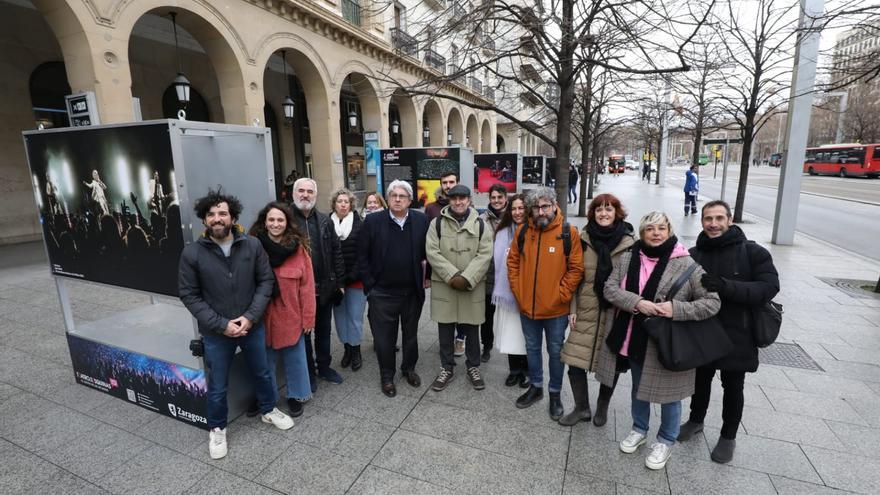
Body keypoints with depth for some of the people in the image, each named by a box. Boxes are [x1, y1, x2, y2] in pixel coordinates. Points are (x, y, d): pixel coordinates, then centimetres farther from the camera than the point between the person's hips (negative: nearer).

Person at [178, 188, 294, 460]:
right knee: (217, 386, 16)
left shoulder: (252, 245, -8)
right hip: (216, 332, -1)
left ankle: (268, 410, 46)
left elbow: (266, 281, -6)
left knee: (262, 373, 21)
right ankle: (217, 428, 41)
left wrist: (250, 317, -15)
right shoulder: (192, 253, -11)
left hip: (252, 326, 2)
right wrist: (221, 325, -15)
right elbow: (189, 295, -8)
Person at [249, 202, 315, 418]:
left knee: (294, 358, 14)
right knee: (265, 360, 19)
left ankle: (295, 396, 35)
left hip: (291, 315, -1)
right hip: (263, 316, 1)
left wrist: (308, 317, -7)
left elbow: (307, 285, -7)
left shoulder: (298, 248, -8)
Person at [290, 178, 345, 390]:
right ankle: (308, 372, 30)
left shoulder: (325, 221, 5)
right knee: (303, 333, 13)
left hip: (325, 287, 4)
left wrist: (339, 281, 3)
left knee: (324, 331, 18)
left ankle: (324, 367, 36)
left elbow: (336, 252, 6)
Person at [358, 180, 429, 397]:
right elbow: (363, 256, -3)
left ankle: (409, 369, 41)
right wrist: (370, 285, -6)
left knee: (411, 335, 19)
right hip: (382, 293, -1)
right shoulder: (372, 221, -7)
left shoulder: (421, 220, -3)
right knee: (384, 338, 10)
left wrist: (426, 277, 0)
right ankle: (387, 376, 30)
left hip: (413, 292, 2)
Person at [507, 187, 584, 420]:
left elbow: (576, 268, -9)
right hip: (527, 306, 3)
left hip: (556, 308, -3)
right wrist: (517, 289, 0)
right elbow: (513, 261, 7)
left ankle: (555, 393, 33)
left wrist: (561, 294, -12)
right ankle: (535, 387, 39)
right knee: (532, 348, 19)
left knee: (555, 352, 13)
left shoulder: (568, 232, -11)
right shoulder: (523, 231, -2)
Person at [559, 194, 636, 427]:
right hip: (585, 312, 2)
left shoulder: (629, 243, -4)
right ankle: (582, 408, 23)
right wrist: (572, 309, -1)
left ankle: (602, 407, 37)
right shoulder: (584, 239, 1)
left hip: (615, 313, -1)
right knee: (574, 360, 0)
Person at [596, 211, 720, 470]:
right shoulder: (627, 258, -1)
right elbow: (610, 288, -6)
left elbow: (712, 302, -10)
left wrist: (677, 309, -25)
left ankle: (666, 440, 37)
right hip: (634, 339, 4)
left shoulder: (686, 265, -12)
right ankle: (639, 429, 45)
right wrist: (636, 302, -23)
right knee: (638, 387, 22)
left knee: (668, 393, 12)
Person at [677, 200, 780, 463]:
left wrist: (726, 286, -31)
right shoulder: (694, 254, -3)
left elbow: (769, 286, -19)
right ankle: (695, 420, 45)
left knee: (732, 388, 15)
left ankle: (728, 436, 37)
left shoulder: (753, 252, -10)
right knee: (701, 380, 21)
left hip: (737, 336, -2)